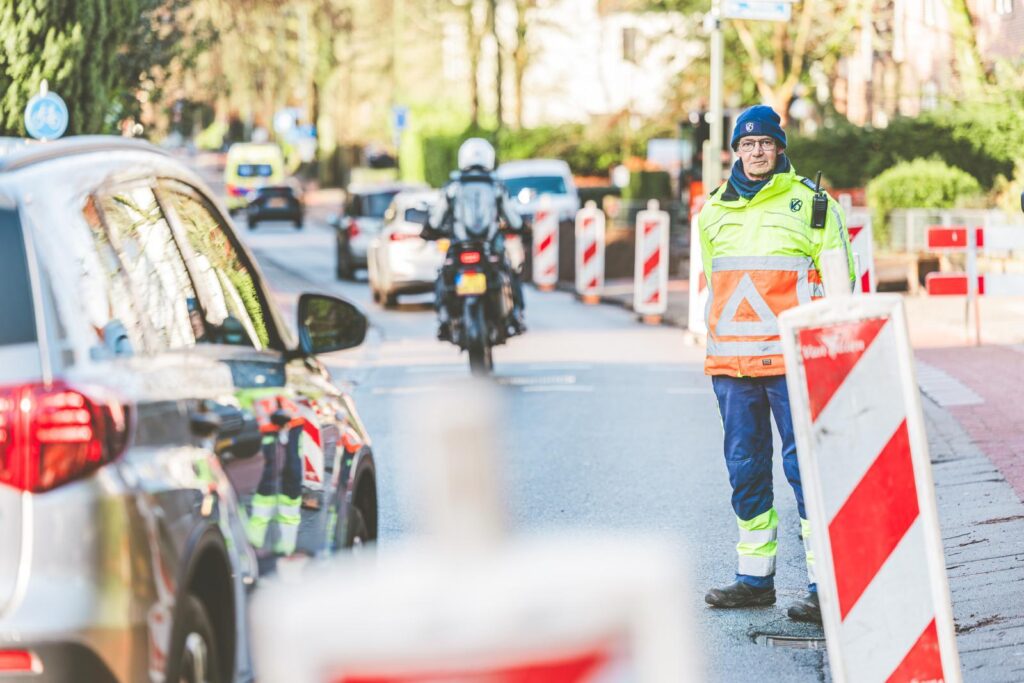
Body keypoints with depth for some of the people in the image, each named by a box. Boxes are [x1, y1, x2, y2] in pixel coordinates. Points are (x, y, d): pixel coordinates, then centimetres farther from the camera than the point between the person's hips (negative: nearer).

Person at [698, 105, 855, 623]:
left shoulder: (812, 205, 1)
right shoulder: (714, 211, 15)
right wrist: (711, 343, 19)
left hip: (792, 360, -5)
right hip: (731, 362, 5)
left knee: (804, 466, -8)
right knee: (745, 468, 9)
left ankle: (824, 585, -7)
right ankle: (755, 577, 19)